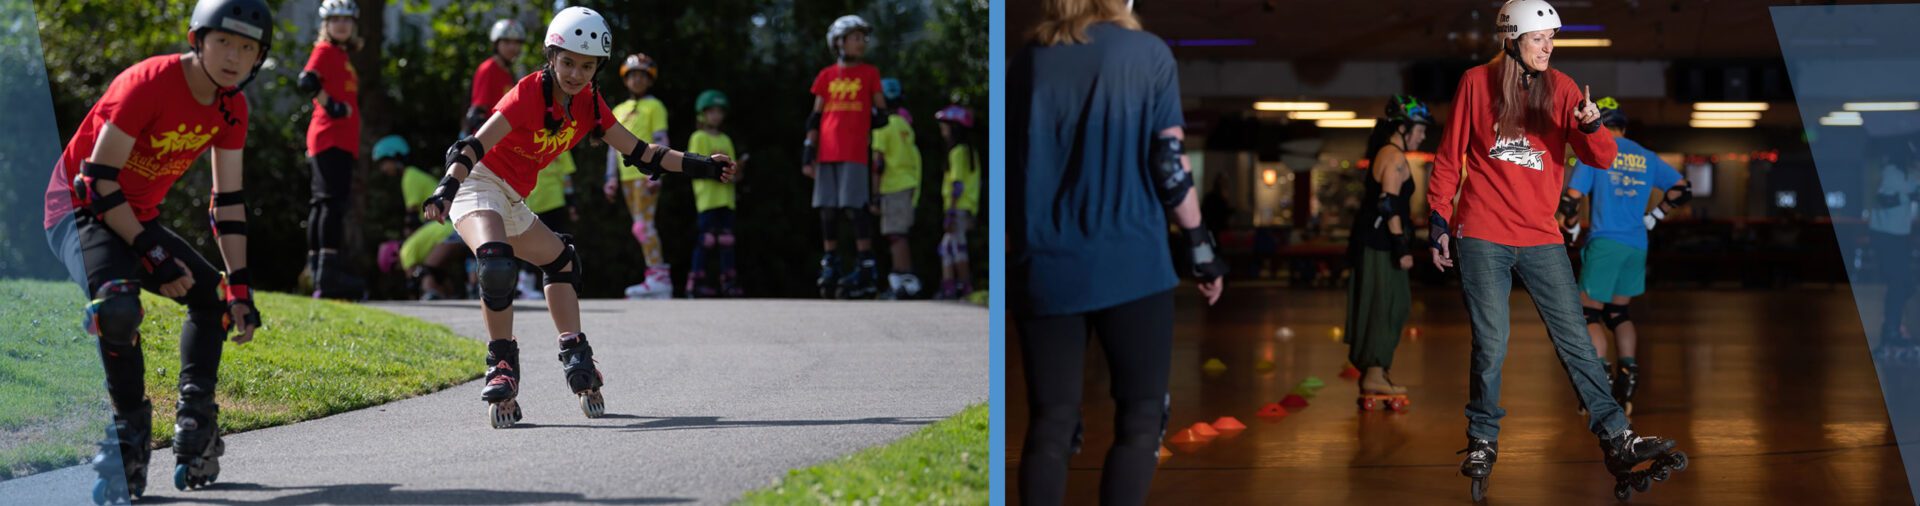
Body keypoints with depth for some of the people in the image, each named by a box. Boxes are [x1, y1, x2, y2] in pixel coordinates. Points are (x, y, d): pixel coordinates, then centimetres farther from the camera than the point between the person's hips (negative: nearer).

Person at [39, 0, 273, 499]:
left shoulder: (230, 107, -2)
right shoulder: (149, 84, -26)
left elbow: (229, 200, 3)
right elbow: (97, 180, -26)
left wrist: (239, 289, -3)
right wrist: (153, 255, -26)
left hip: (137, 216, 9)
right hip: (79, 209, -9)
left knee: (212, 297, 10)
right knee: (119, 306, -33)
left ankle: (194, 431, 5)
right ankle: (130, 435, -20)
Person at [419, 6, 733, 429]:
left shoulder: (589, 106, 4)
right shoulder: (530, 93, -19)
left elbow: (638, 152, 10)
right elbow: (478, 144, -29)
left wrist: (698, 166, 4)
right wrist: (446, 188, -44)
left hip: (512, 200, 9)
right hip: (479, 185, -9)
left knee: (561, 260, 18)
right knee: (497, 263, -32)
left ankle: (576, 359, 19)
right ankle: (502, 366, -22)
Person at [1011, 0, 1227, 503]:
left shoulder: (1024, 62, 8)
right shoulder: (1147, 52, -2)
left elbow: (1008, 168, 12)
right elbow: (1169, 162, -5)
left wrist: (1016, 257, 22)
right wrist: (1201, 246, 3)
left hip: (1045, 268, 3)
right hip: (1130, 262, -3)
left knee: (1048, 424, 6)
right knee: (1140, 418, 5)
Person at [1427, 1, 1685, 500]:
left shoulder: (1561, 89, 4)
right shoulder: (1477, 83, 0)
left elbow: (1602, 159, -3)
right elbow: (1449, 157, 7)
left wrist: (1590, 127, -24)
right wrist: (1439, 220, 3)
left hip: (1541, 237, 2)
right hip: (1483, 237, -2)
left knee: (1575, 340, -1)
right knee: (1491, 345, -2)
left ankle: (1617, 439, -1)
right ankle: (1482, 443, 14)